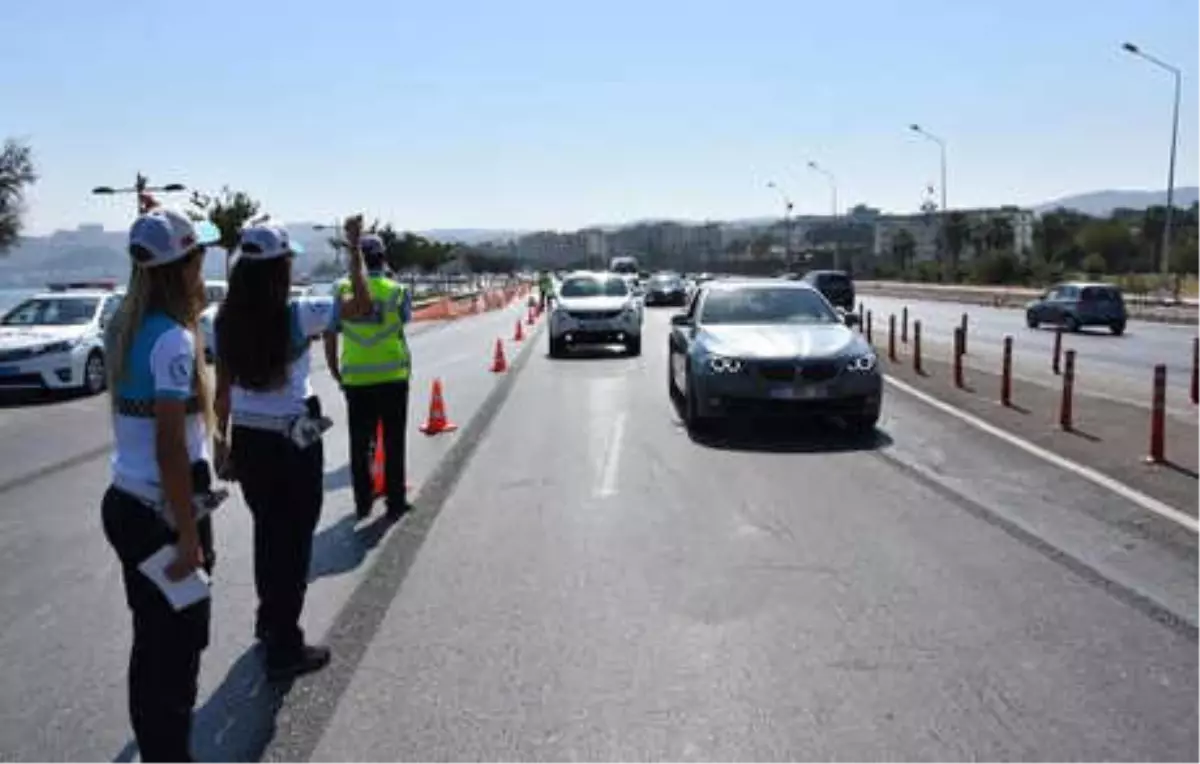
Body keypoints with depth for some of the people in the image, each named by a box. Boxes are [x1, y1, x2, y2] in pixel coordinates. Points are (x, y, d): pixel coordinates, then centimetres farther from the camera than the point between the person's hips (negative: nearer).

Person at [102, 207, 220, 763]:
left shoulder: (124, 327, 5)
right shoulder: (173, 340, -20)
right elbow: (170, 449, -22)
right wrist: (189, 536, -18)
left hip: (126, 503, 9)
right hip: (162, 513, -9)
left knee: (152, 642, 21)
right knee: (178, 646, 6)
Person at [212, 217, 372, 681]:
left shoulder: (226, 321, -2)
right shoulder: (298, 315, -17)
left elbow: (223, 389, 4)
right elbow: (361, 303, -8)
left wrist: (222, 439, 14)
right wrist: (354, 247, -2)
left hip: (248, 439, 5)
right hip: (294, 440, -5)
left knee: (267, 532, 23)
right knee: (293, 540, 6)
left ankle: (270, 621, 43)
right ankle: (284, 649, 12)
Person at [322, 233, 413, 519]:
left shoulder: (341, 290, -2)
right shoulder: (396, 290, -6)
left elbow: (330, 337, 0)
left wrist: (336, 374, 11)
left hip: (356, 379, 1)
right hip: (393, 377, -1)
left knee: (359, 443, 11)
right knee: (393, 442, 8)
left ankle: (363, 503, 18)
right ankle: (395, 502, 14)